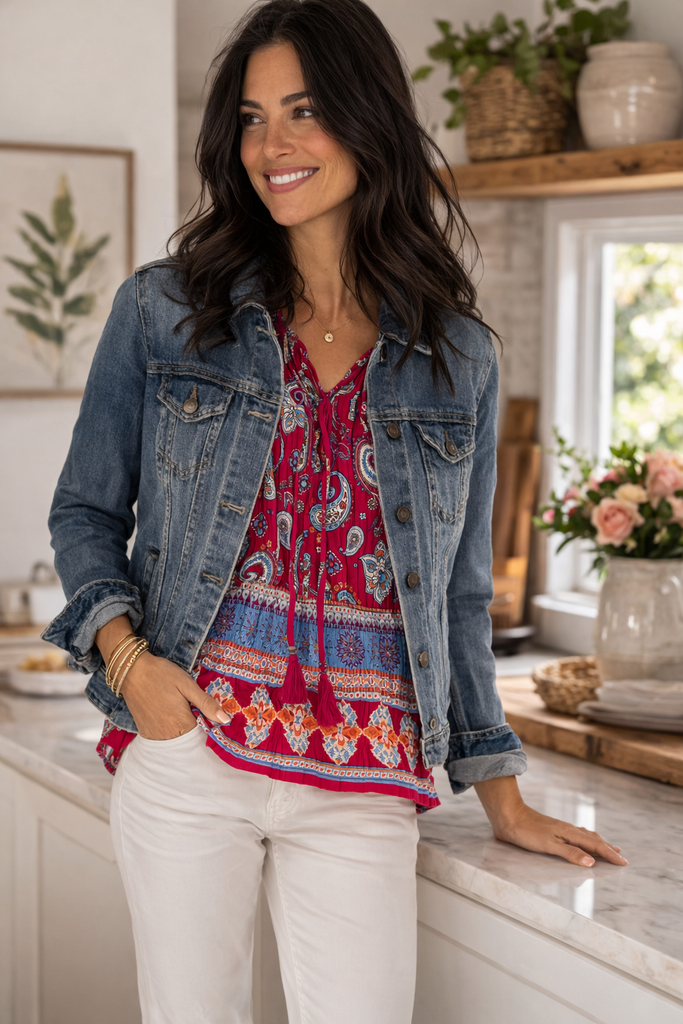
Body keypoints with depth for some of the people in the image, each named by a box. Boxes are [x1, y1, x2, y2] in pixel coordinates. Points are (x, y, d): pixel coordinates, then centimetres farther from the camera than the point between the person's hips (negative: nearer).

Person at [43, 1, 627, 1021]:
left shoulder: (459, 360, 7)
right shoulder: (166, 309, 4)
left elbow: (459, 594, 14)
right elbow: (85, 510, 9)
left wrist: (503, 798, 14)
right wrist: (125, 653, -9)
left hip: (368, 784, 1)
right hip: (187, 752, 0)